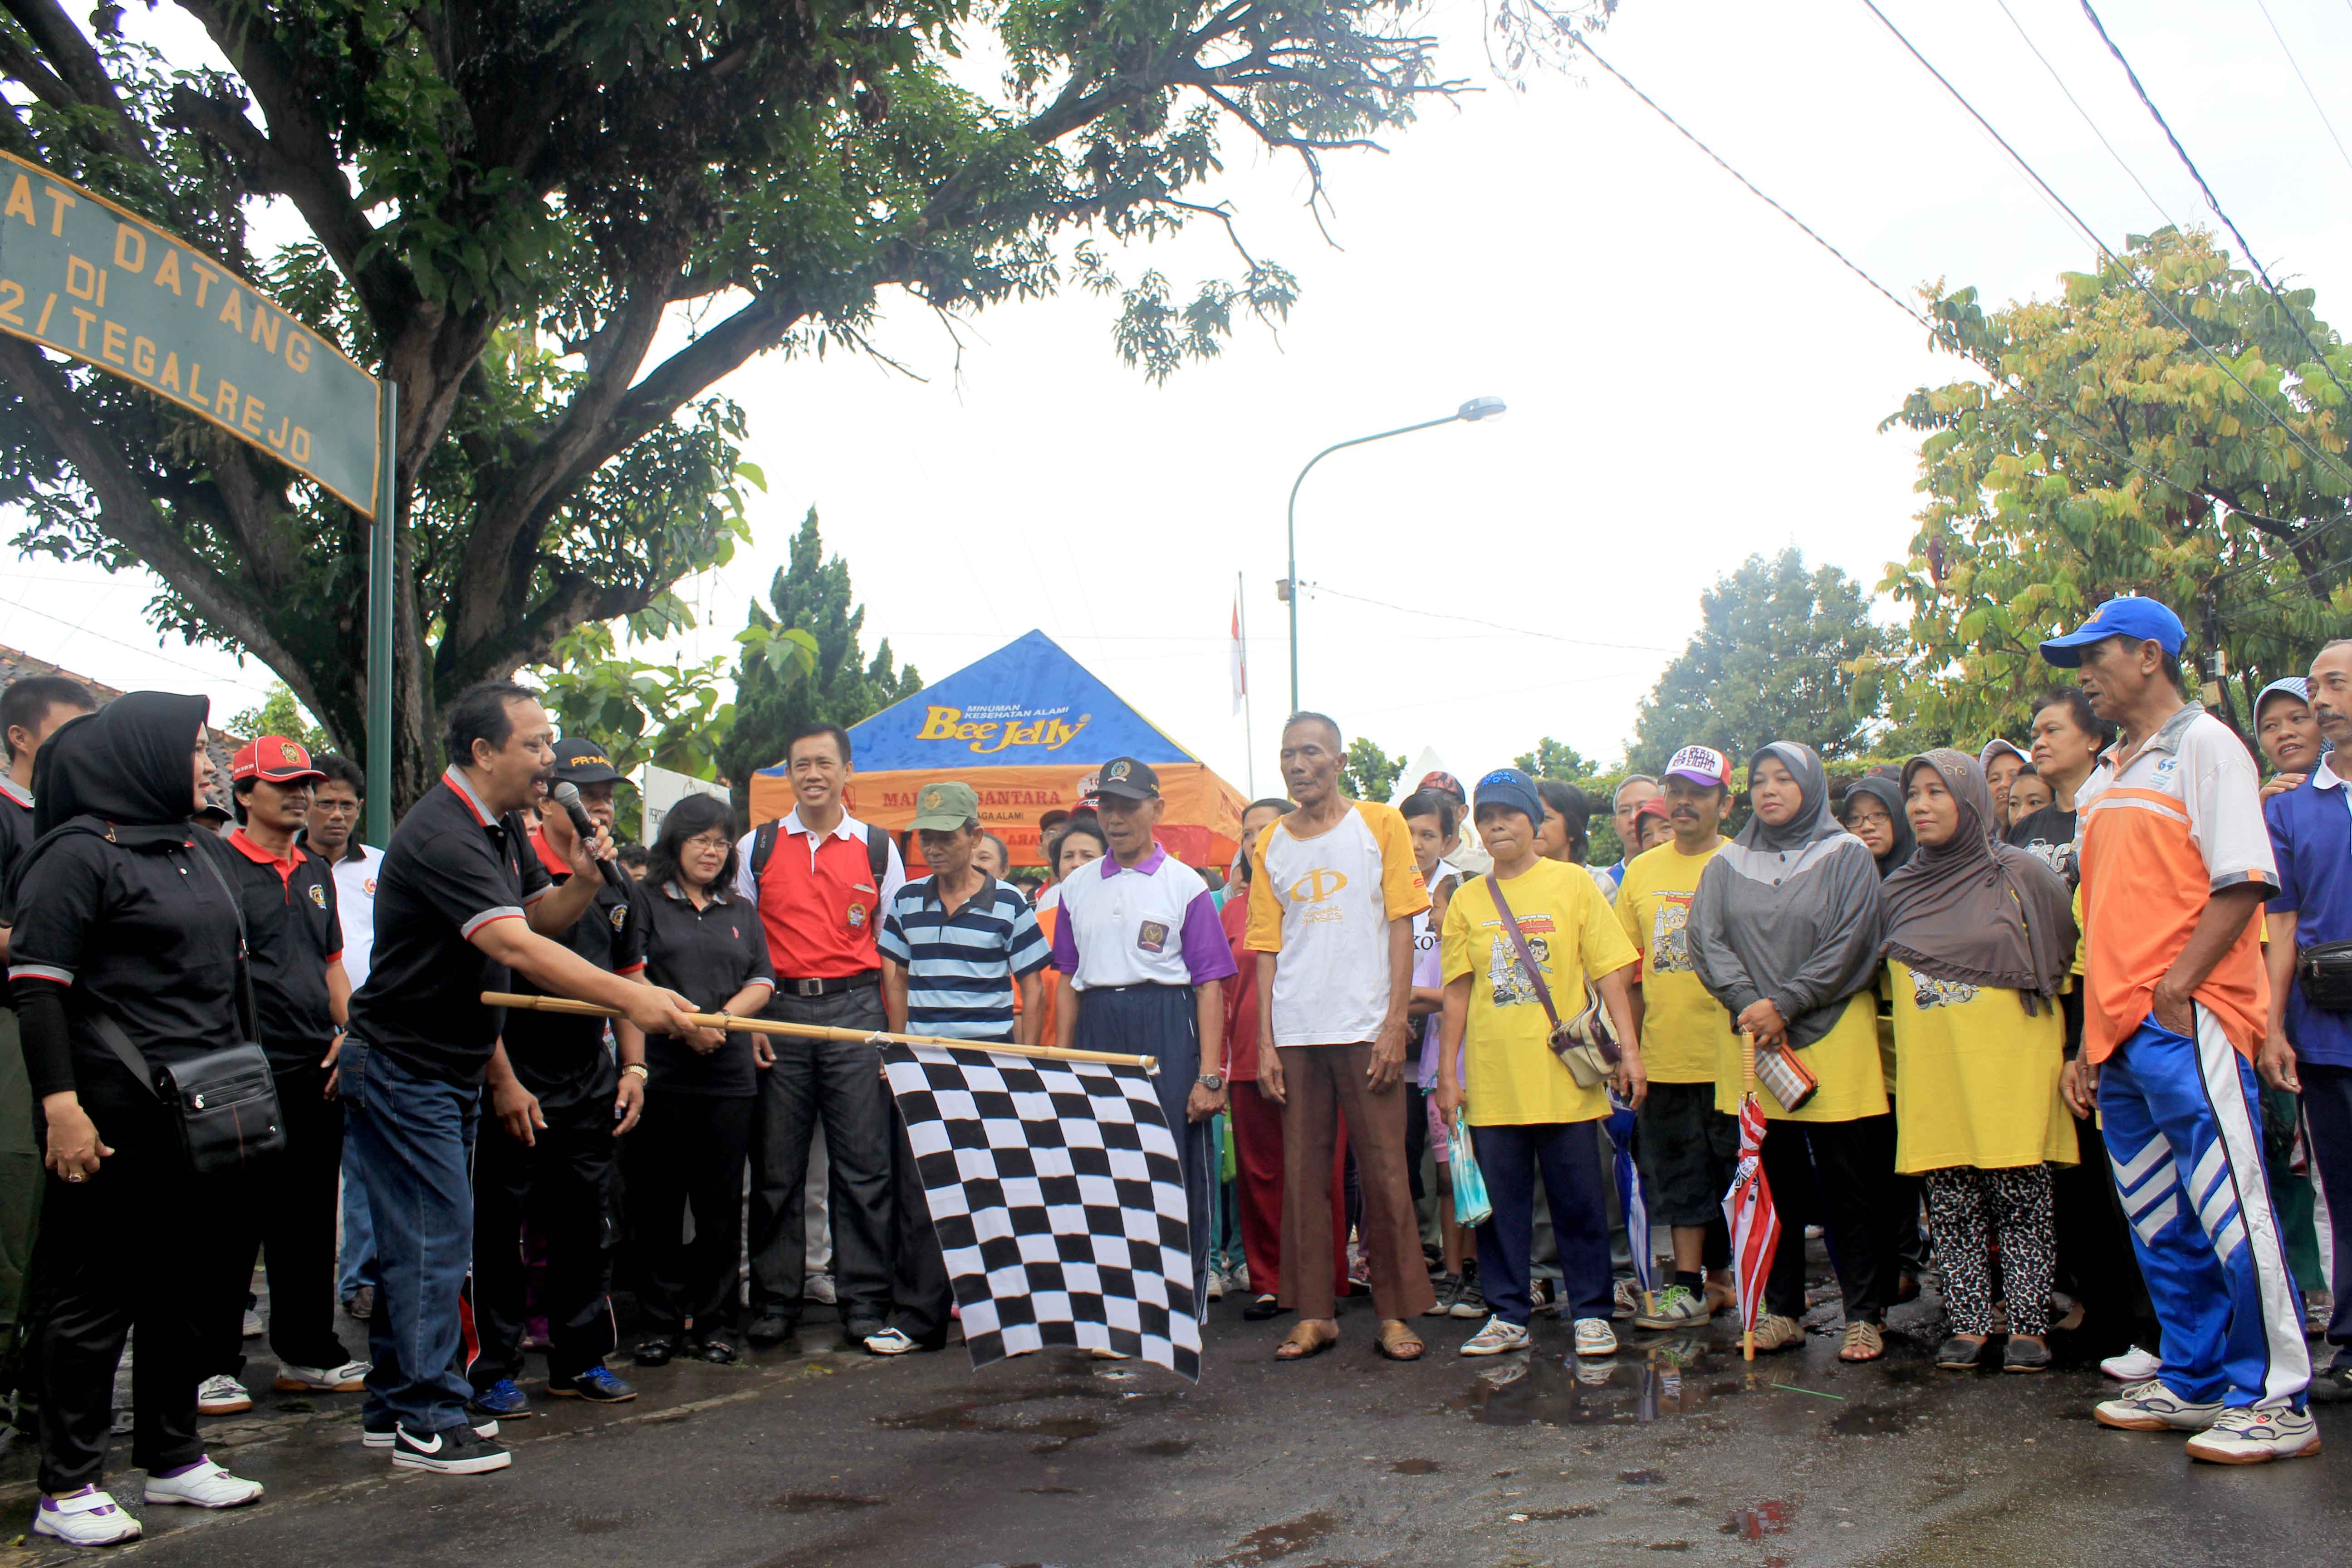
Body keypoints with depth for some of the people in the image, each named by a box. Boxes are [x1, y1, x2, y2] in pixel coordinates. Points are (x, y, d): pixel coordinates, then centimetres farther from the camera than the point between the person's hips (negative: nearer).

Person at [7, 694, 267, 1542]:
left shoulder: (201, 850, 14)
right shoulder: (78, 852, -9)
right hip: (113, 1114, -7)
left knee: (185, 1284, 13)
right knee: (94, 1296, 1)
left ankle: (172, 1455, 25)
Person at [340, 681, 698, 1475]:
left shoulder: (506, 827, 7)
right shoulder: (441, 836, -24)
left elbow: (540, 916, 15)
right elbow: (515, 946, -35)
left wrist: (583, 883, -7)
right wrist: (630, 996, -42)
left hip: (453, 1065, 10)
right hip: (400, 1063, -10)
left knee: (419, 1236, 14)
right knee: (434, 1235, -7)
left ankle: (395, 1403, 24)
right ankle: (429, 1423, 2)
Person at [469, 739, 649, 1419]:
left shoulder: (615, 884, 11)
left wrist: (633, 1067, 10)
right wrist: (502, 1082, -16)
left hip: (591, 1083, 7)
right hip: (515, 1084, -7)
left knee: (589, 1228, 13)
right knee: (500, 1229, 1)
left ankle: (581, 1361, 25)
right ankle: (492, 1372, 13)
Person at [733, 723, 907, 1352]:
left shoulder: (879, 849, 10)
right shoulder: (756, 848, 10)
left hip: (854, 1010, 0)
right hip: (778, 1010, 1)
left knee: (863, 1162, -1)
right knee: (776, 1165, 3)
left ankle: (864, 1303, 6)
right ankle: (774, 1305, 11)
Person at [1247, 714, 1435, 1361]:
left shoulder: (1380, 824, 3)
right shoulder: (1271, 845, 11)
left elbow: (1401, 926, -1)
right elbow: (1267, 948, 10)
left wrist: (1396, 1024, -9)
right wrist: (1266, 1043, 3)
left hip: (1365, 1029, -3)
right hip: (1295, 1034, 3)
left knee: (1384, 1170, 1)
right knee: (1302, 1173, 6)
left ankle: (1397, 1313, 11)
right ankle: (1314, 1314, 15)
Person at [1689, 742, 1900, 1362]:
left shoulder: (1848, 856, 3)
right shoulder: (1726, 865, 13)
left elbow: (1850, 945, -7)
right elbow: (1707, 941, 3)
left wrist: (1784, 1004, -14)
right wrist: (1749, 1005, -13)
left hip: (1833, 1037, -3)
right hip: (1750, 1044, 3)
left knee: (1850, 1184, -1)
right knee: (1771, 1181, 7)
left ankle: (1865, 1316, 8)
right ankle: (1781, 1311, 16)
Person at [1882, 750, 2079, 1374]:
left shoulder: (2022, 875, -1)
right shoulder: (1901, 890, 12)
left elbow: (2069, 955, 7)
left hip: (2009, 1066, -4)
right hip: (1931, 1075, 4)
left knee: (2022, 1198, -2)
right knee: (1951, 1205, 4)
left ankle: (2029, 1325, 7)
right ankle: (1968, 1324, 12)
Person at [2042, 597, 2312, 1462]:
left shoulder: (2203, 744, -2)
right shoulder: (2103, 781, 21)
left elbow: (2243, 881, -12)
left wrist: (2176, 985, -19)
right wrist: (2091, 1039, 18)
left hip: (2187, 1023, -8)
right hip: (2122, 1031, 8)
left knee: (2229, 1211, -7)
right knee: (2162, 1226, 12)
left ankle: (2276, 1401, 1)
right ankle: (2194, 1382, 21)